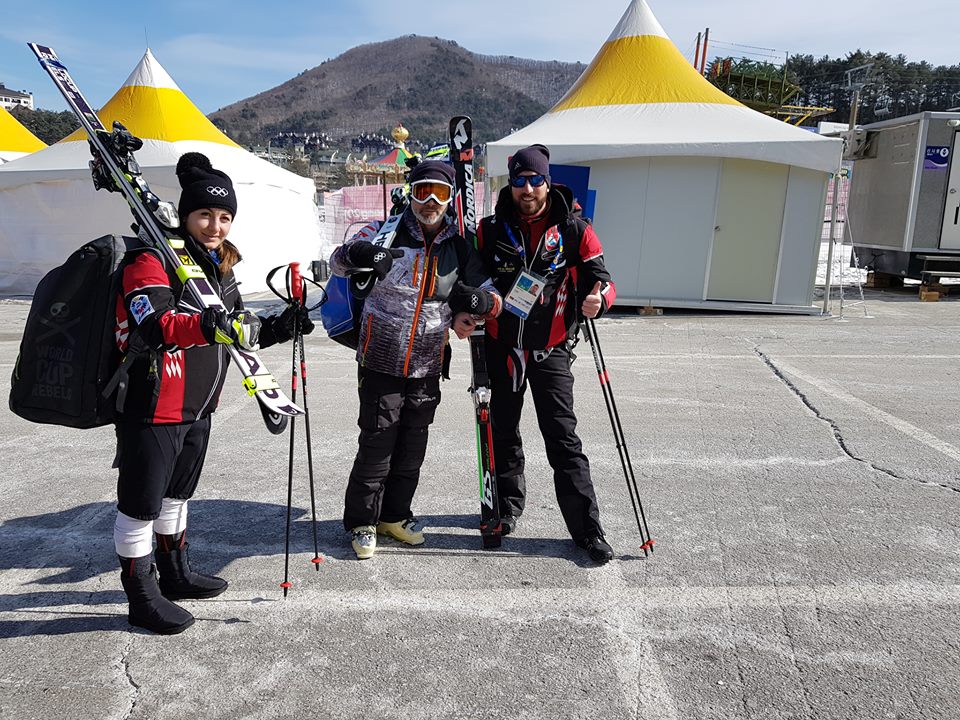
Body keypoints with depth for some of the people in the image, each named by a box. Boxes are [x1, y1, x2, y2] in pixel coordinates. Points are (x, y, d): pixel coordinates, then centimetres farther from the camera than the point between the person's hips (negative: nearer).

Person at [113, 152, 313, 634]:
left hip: (197, 406, 9)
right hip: (152, 406, -9)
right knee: (142, 503, 4)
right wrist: (209, 326, -47)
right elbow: (155, 324, -31)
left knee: (177, 492, 23)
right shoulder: (152, 260, -15)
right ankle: (142, 597, 19)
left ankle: (175, 574, 40)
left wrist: (276, 328, 1)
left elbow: (235, 329, 16)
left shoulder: (219, 265, 11)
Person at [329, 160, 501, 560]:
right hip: (382, 358, -4)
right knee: (377, 443, 1)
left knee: (413, 445, 14)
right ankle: (361, 522, 19)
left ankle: (395, 514, 32)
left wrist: (478, 302, -18)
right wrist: (358, 253, -33)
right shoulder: (387, 230, -6)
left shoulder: (459, 245, 4)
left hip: (428, 365, 4)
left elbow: (490, 298, 7)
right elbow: (338, 262, -10)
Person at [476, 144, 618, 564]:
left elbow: (602, 279, -3)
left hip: (550, 349, -2)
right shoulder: (492, 229, 0)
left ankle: (587, 528, 5)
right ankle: (508, 504, 37)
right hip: (501, 347, 3)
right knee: (503, 431, 15)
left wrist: (598, 298, -26)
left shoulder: (573, 229, -4)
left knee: (563, 438, -5)